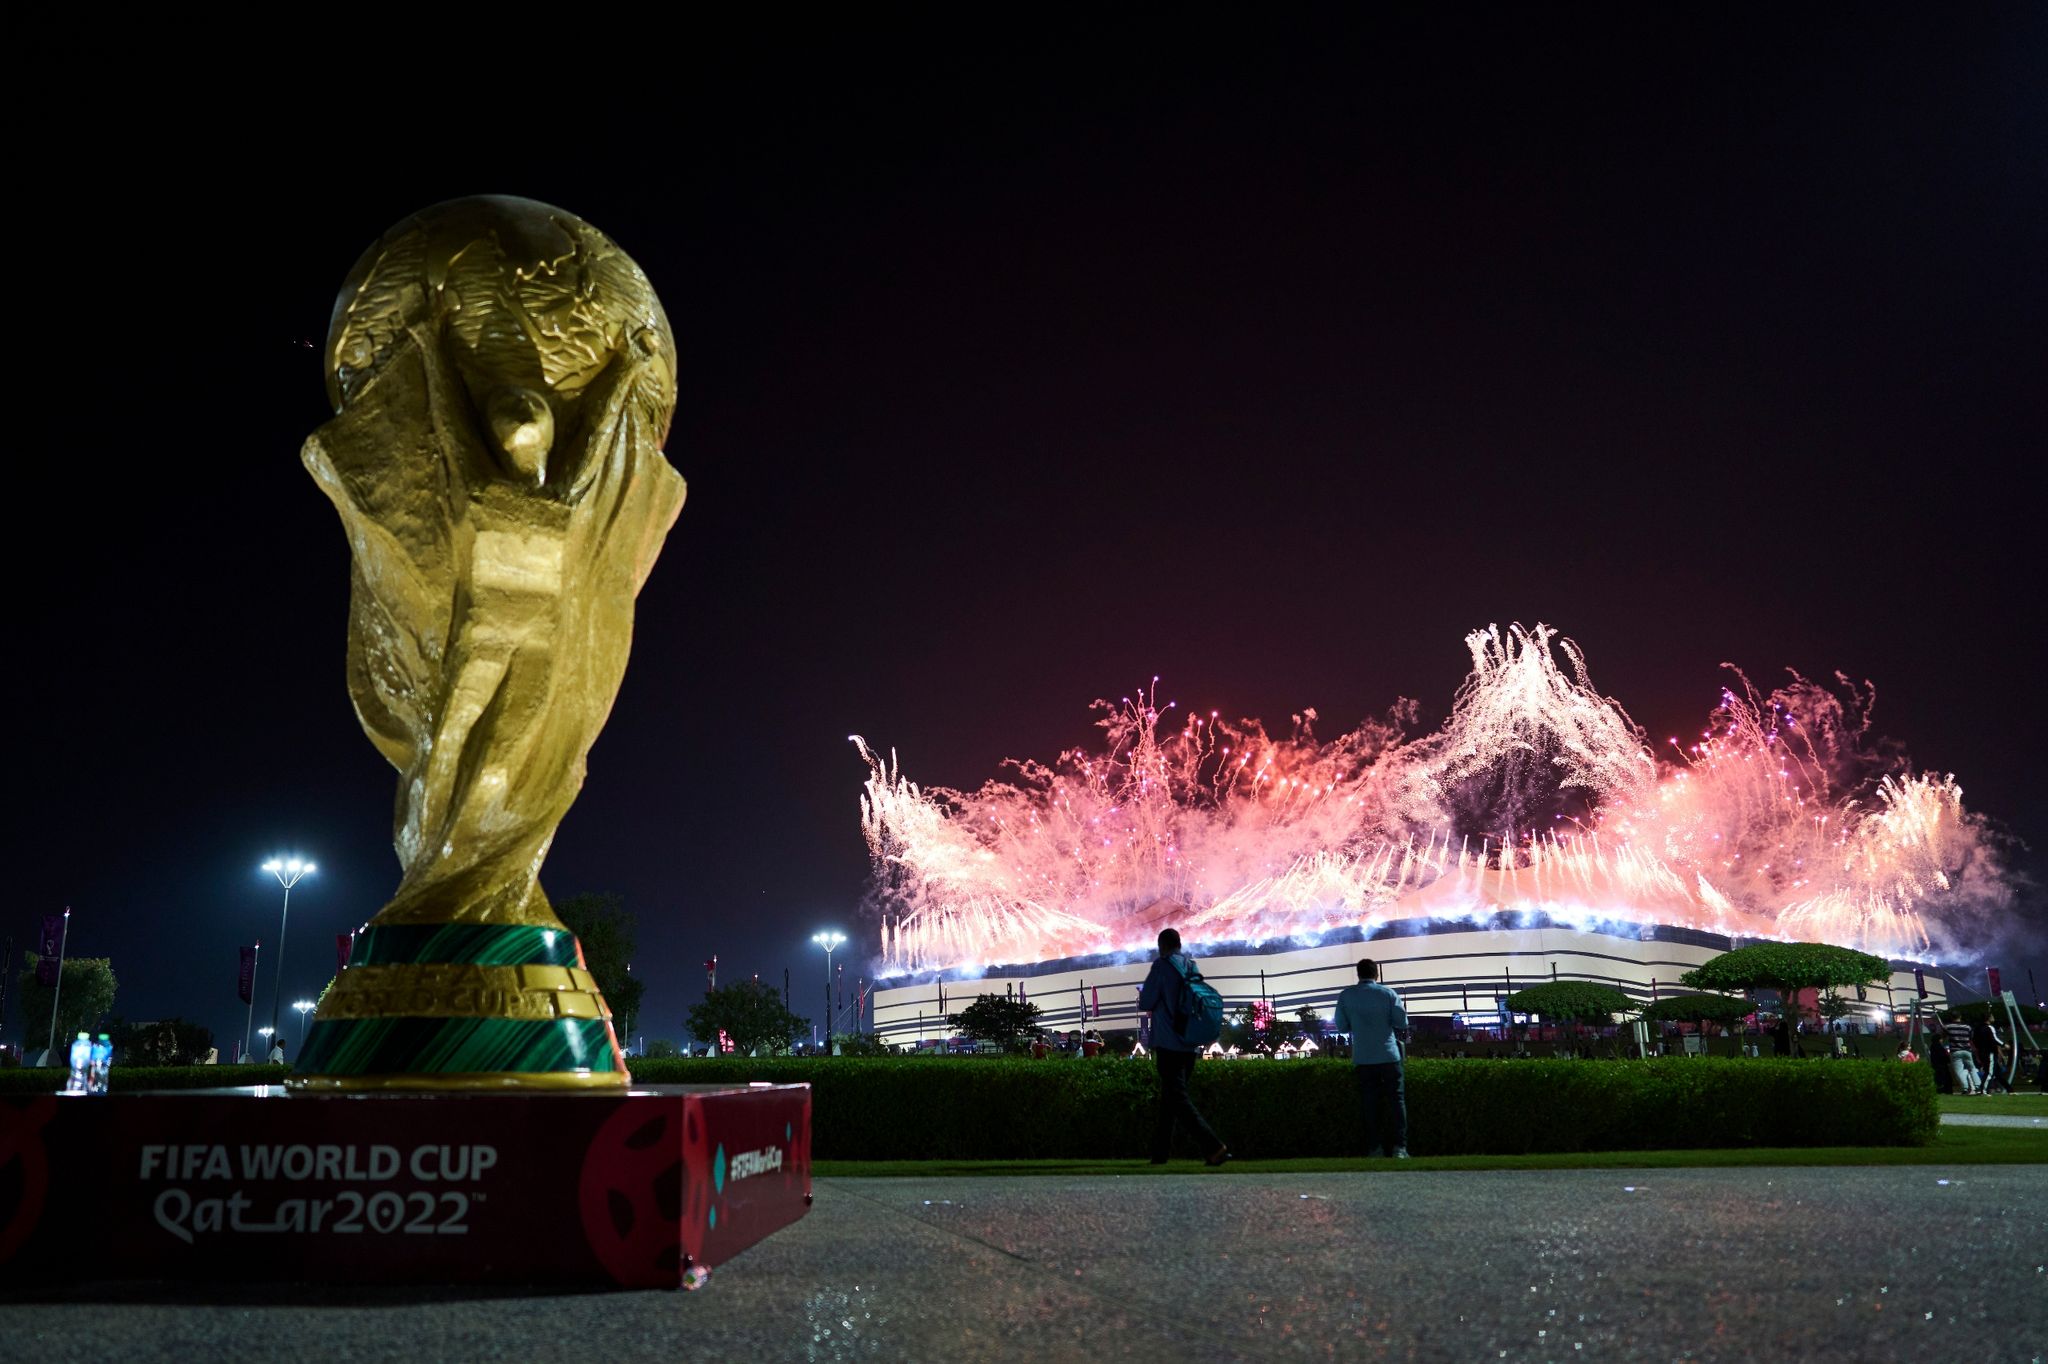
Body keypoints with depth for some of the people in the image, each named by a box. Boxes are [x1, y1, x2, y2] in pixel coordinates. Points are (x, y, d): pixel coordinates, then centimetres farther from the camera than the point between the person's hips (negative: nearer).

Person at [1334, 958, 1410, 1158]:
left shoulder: (1346, 996, 2)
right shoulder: (1387, 993, -2)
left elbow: (1341, 1026, 6)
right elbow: (1402, 1023, -2)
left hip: (1363, 1059, 1)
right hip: (1388, 1055, -1)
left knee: (1370, 1103, 6)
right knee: (1396, 1099, 3)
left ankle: (1375, 1148, 4)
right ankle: (1399, 1147, -4)